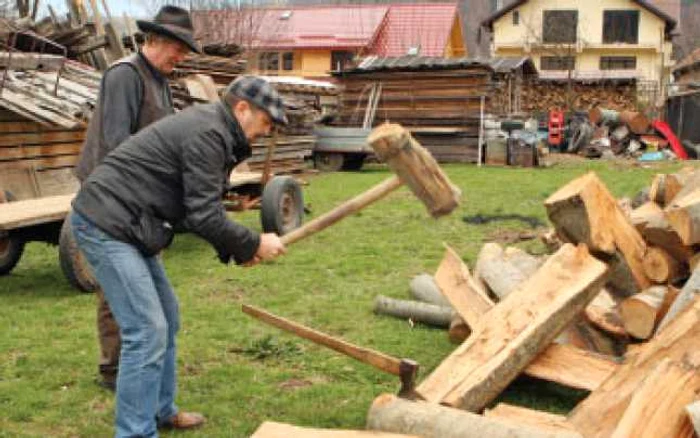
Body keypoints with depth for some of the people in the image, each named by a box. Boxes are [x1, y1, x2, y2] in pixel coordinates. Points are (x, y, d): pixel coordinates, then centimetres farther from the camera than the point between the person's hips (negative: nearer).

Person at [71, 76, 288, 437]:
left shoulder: (212, 131, 15)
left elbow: (200, 210, 17)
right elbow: (203, 216, -20)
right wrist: (254, 244, -7)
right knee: (147, 331, -12)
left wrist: (236, 250, 5)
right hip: (106, 224, -11)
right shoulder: (208, 135, -17)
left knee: (166, 318, 16)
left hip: (125, 226, 11)